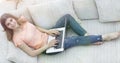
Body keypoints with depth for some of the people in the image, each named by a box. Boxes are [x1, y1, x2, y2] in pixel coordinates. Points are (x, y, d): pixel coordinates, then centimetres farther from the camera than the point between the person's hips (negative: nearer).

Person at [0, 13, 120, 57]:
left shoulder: (22, 21, -3)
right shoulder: (17, 39, -22)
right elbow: (32, 53, -19)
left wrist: (48, 31, -3)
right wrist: (47, 46, -22)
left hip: (48, 35, 7)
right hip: (48, 46, -7)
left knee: (67, 16, -7)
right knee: (76, 40, -17)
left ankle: (87, 36, 0)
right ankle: (104, 37, 2)